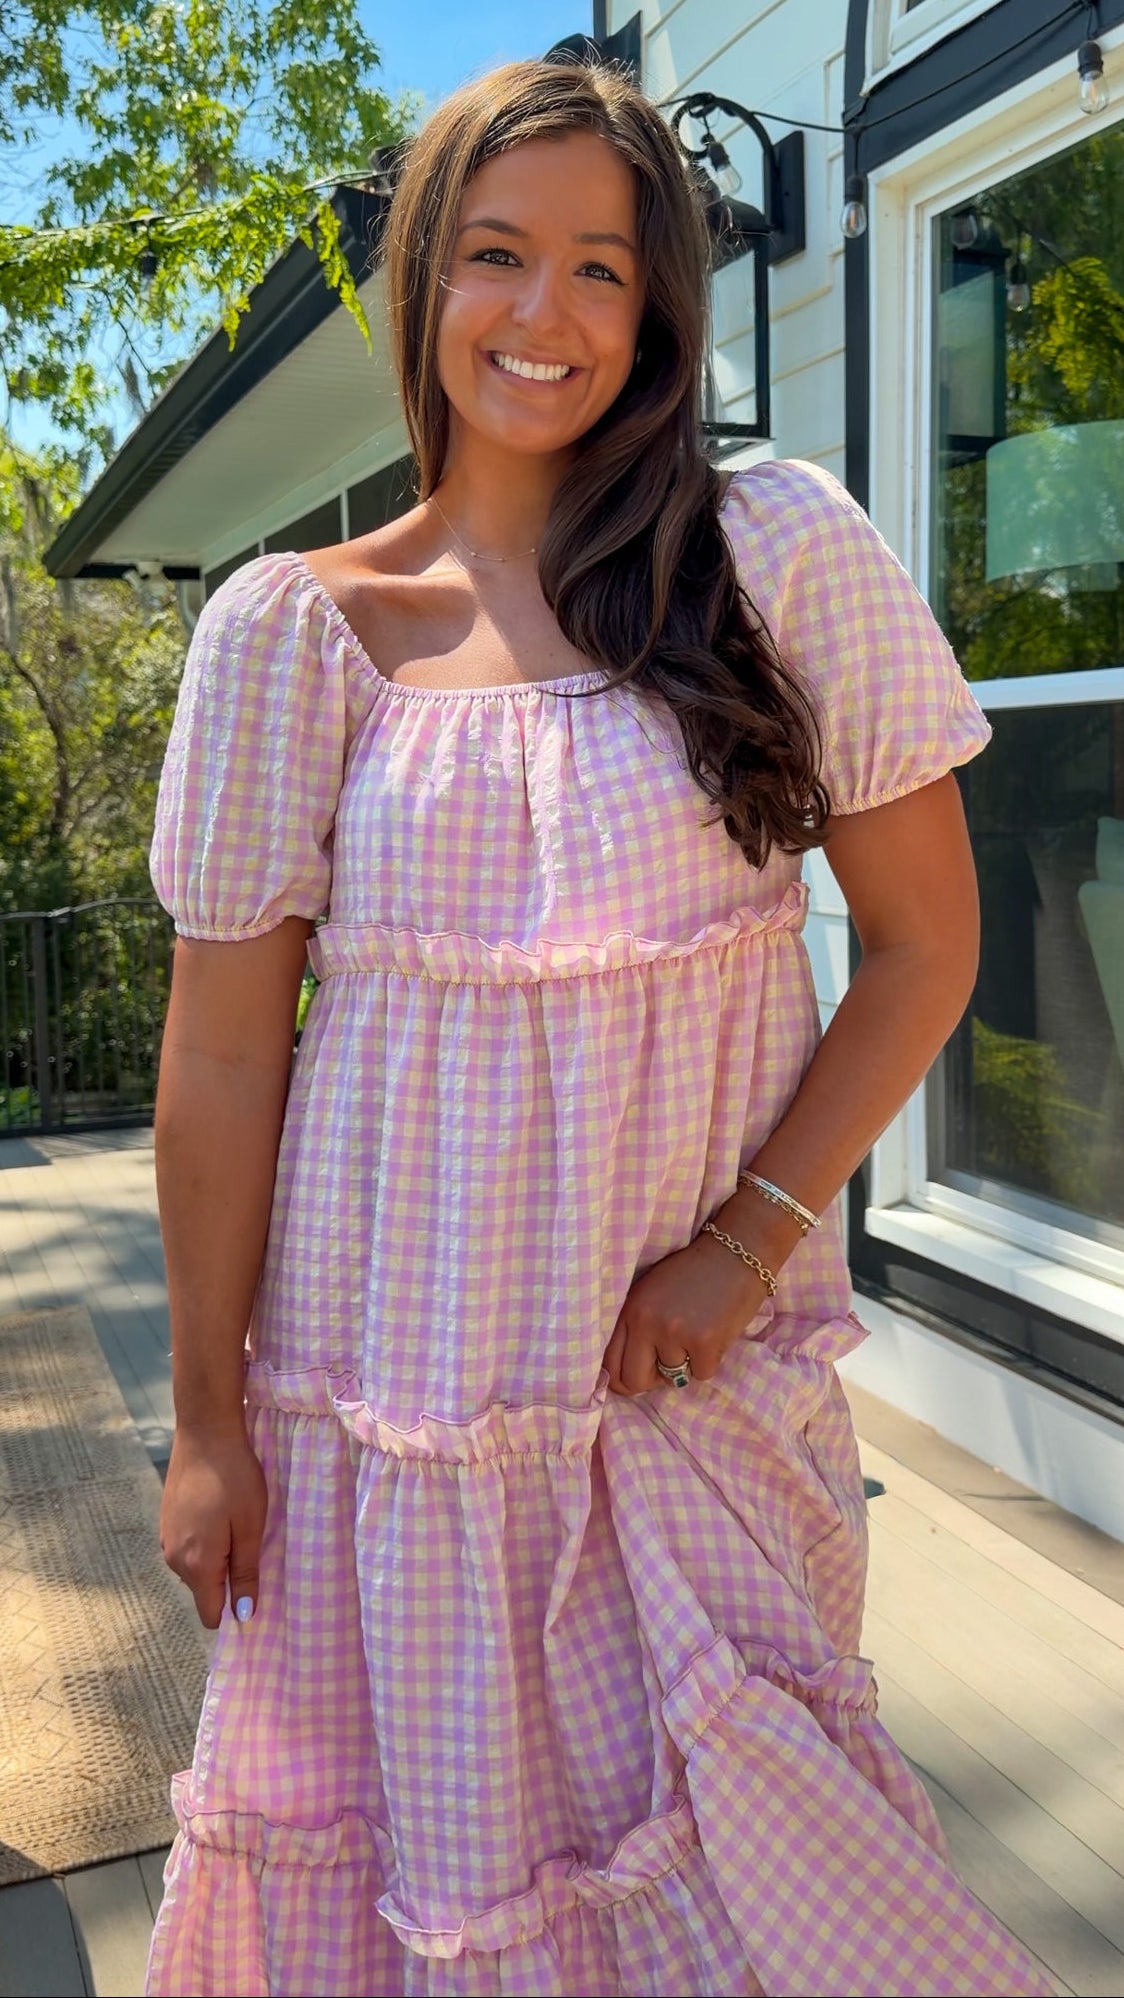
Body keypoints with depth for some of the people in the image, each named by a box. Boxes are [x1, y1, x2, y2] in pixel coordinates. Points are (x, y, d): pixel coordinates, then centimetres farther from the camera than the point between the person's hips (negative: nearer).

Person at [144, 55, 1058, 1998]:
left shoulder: (786, 554, -4)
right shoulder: (295, 627, -4)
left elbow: (924, 939, -1)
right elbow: (219, 1050, -2)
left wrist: (750, 1238, -10)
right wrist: (207, 1418, 1)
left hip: (702, 1375, 0)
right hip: (394, 1381, 1)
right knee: (420, 1831, 16)